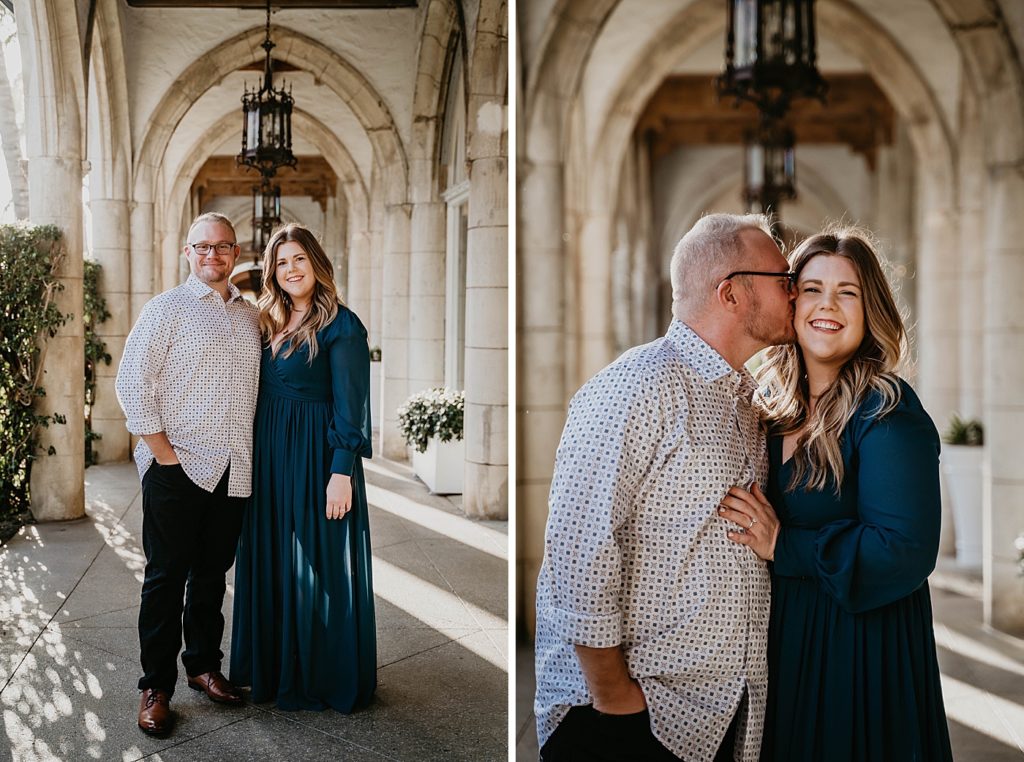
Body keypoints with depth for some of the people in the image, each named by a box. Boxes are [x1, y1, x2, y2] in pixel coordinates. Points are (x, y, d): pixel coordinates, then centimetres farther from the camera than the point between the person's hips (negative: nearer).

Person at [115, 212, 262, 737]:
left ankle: (204, 664, 29)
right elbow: (131, 382, -7)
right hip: (178, 469, -5)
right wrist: (163, 452, -11)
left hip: (232, 471, 5)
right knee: (167, 575, 2)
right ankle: (156, 687, 13)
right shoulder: (166, 309, -2)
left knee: (212, 573, 14)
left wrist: (250, 449, 10)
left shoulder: (250, 316, 14)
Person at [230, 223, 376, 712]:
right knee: (270, 566, 13)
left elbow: (350, 406, -13)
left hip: (316, 459, -7)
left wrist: (342, 473, -18)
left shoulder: (340, 326, -10)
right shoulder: (269, 324, 11)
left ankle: (324, 680, 16)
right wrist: (250, 456, 10)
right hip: (269, 457, 7)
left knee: (318, 571, 1)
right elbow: (259, 396, 14)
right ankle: (275, 667, 28)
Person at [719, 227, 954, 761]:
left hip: (859, 651, -6)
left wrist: (784, 547, -22)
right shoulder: (773, 406, 4)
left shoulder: (888, 412, -16)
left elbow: (907, 551, -23)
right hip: (781, 640, 6)